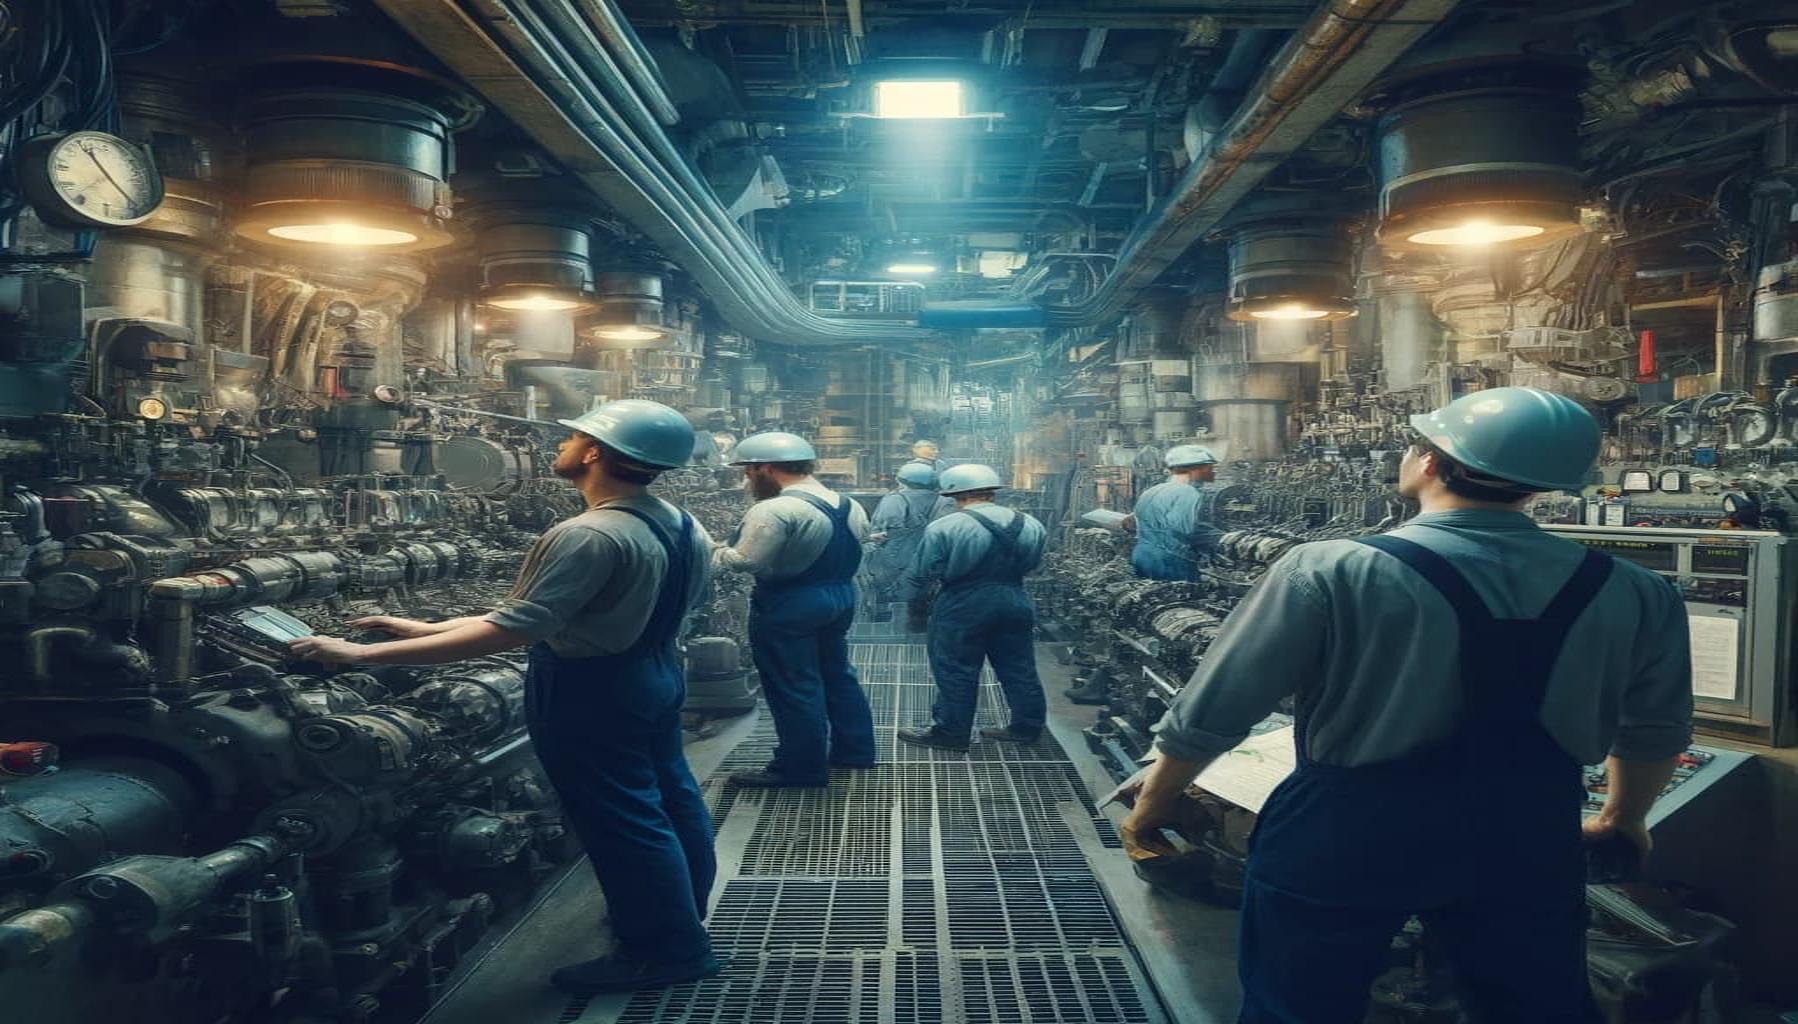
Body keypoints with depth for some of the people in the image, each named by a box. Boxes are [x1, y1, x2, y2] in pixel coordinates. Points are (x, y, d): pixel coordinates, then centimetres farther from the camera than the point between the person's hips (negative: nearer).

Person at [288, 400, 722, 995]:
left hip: (591, 694, -9)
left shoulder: (590, 536, -29)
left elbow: (511, 631, -32)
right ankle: (684, 910, 42)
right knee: (666, 794, 22)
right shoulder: (677, 523, 0)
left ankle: (669, 949, 18)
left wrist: (363, 655, -29)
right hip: (653, 674, 9)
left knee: (618, 818, 5)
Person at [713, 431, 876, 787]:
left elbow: (746, 561, -22)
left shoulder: (774, 510, -20)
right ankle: (854, 749, 29)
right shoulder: (848, 505, 6)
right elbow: (848, 553, 11)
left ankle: (802, 767, 10)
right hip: (840, 597, 8)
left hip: (787, 607, -8)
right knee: (836, 674, 20)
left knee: (792, 686, 2)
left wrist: (714, 553, -5)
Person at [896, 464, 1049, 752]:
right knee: (1019, 669, 14)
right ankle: (1028, 726, 23)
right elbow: (1030, 566, 13)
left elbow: (921, 574, -7)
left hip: (963, 607, -5)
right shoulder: (1030, 525, 3)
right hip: (1017, 604, 5)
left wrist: (915, 606, 7)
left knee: (956, 672, 5)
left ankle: (951, 733, 12)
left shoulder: (945, 528, -11)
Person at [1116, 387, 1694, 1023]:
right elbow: (1656, 733, 12)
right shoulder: (1635, 595, -4)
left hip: (1342, 837, -3)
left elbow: (1208, 714, -12)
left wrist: (1155, 802, 6)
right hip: (1527, 842, 4)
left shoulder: (1331, 573, -18)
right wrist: (1622, 820, 32)